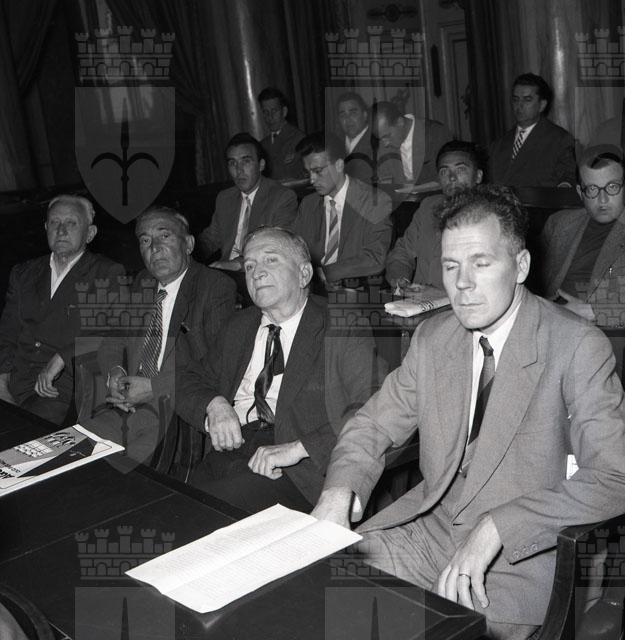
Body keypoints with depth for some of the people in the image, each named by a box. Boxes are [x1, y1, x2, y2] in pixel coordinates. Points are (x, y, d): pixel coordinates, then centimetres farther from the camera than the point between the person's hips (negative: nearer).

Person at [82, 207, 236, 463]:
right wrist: (115, 373, -4)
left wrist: (154, 387, -17)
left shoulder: (217, 286, -4)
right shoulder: (142, 283, 17)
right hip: (126, 407, 6)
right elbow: (111, 343, 19)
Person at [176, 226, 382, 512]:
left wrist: (298, 447, -22)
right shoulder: (238, 327, 20)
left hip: (300, 470, -5)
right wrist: (214, 404, -1)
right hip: (232, 447, 5)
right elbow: (192, 380, 23)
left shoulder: (341, 330, -2)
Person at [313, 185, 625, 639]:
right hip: (428, 529, 5)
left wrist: (497, 527, -28)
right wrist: (338, 492, -10)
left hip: (520, 556, -4)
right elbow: (373, 426, 11)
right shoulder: (432, 338, 4)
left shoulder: (577, 347, -14)